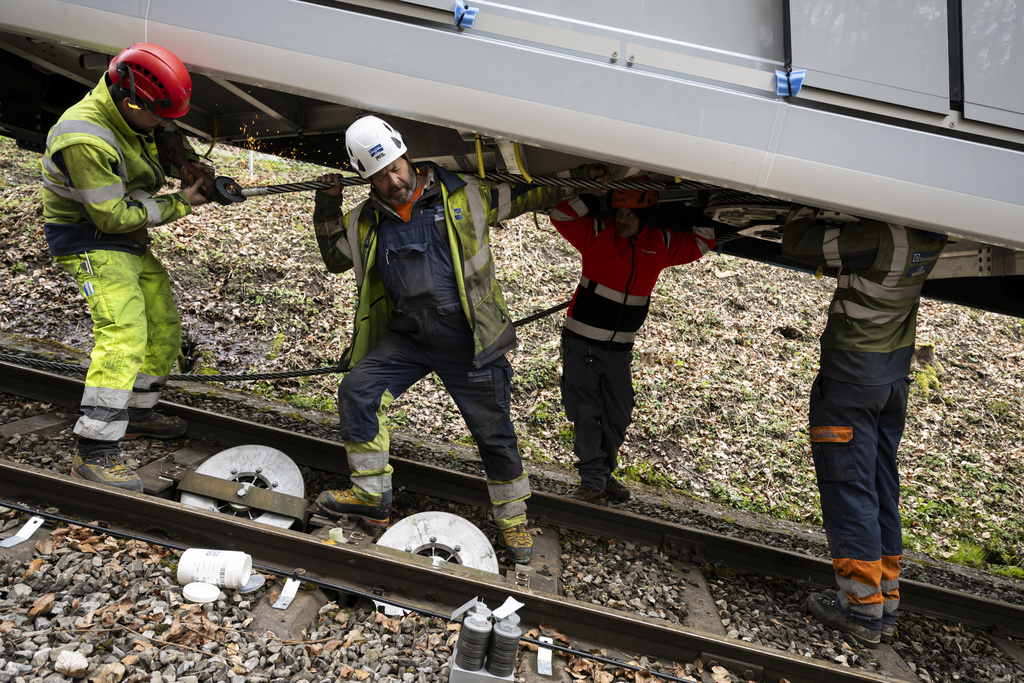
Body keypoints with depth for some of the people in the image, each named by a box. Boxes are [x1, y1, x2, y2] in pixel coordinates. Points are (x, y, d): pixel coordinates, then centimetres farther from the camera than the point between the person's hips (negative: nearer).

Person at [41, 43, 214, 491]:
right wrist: (180, 204, -18)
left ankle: (137, 413, 30)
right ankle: (94, 452, -18)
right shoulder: (84, 140, -28)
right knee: (123, 335, -22)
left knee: (164, 326, 13)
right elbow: (113, 216, -26)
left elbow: (168, 142, 21)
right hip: (91, 243, -9)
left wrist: (188, 165, -2)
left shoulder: (133, 118, -1)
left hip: (131, 240, 10)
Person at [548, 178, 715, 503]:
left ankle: (605, 474, 28)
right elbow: (560, 215, -15)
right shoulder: (597, 233, -8)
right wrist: (593, 197, -20)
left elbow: (702, 241, 13)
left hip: (619, 348, 4)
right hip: (582, 342, -4)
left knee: (618, 415, 10)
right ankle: (593, 482, 7)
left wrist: (698, 212, -1)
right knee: (586, 413, -2)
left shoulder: (662, 244, 2)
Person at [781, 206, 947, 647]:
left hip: (852, 371, -8)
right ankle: (886, 606, 23)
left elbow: (795, 243, -19)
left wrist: (808, 202, -4)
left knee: (848, 487, 1)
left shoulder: (882, 235, -25)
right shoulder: (932, 236, -1)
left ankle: (862, 609, 8)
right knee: (881, 486, 14)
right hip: (896, 370, 8)